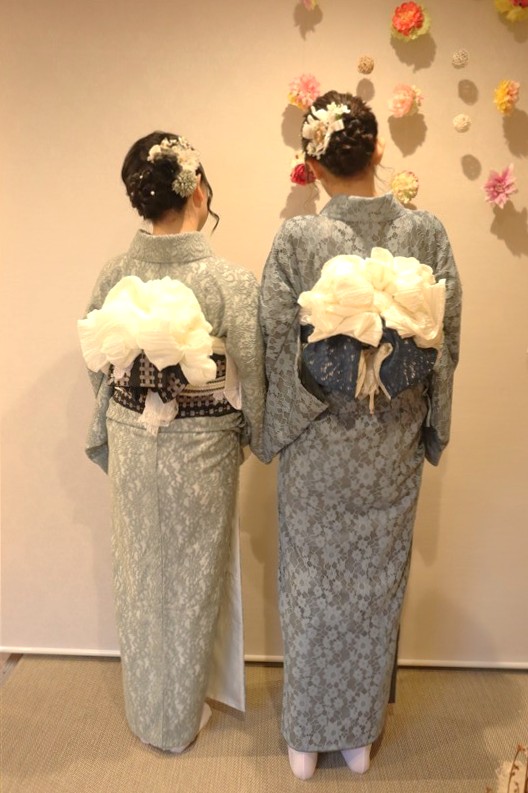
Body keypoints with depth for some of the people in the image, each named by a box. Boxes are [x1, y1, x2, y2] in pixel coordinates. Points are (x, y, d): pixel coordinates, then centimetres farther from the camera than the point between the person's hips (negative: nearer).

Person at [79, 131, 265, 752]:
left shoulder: (114, 276, -7)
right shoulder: (231, 282, -19)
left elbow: (100, 368, 2)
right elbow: (252, 378, -13)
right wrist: (257, 435, 7)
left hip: (130, 445, 4)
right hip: (200, 451, -3)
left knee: (140, 575, 22)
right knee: (191, 580, 17)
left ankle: (144, 710, 45)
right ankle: (179, 719, 39)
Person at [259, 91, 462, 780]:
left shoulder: (295, 239, -12)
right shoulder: (428, 233, -6)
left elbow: (278, 348, -10)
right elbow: (447, 344, -2)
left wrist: (277, 434, 4)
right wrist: (430, 430, 10)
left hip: (317, 444, -2)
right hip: (393, 446, 2)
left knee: (313, 588, 16)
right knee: (378, 588, 18)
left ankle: (307, 739, 37)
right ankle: (360, 736, 40)